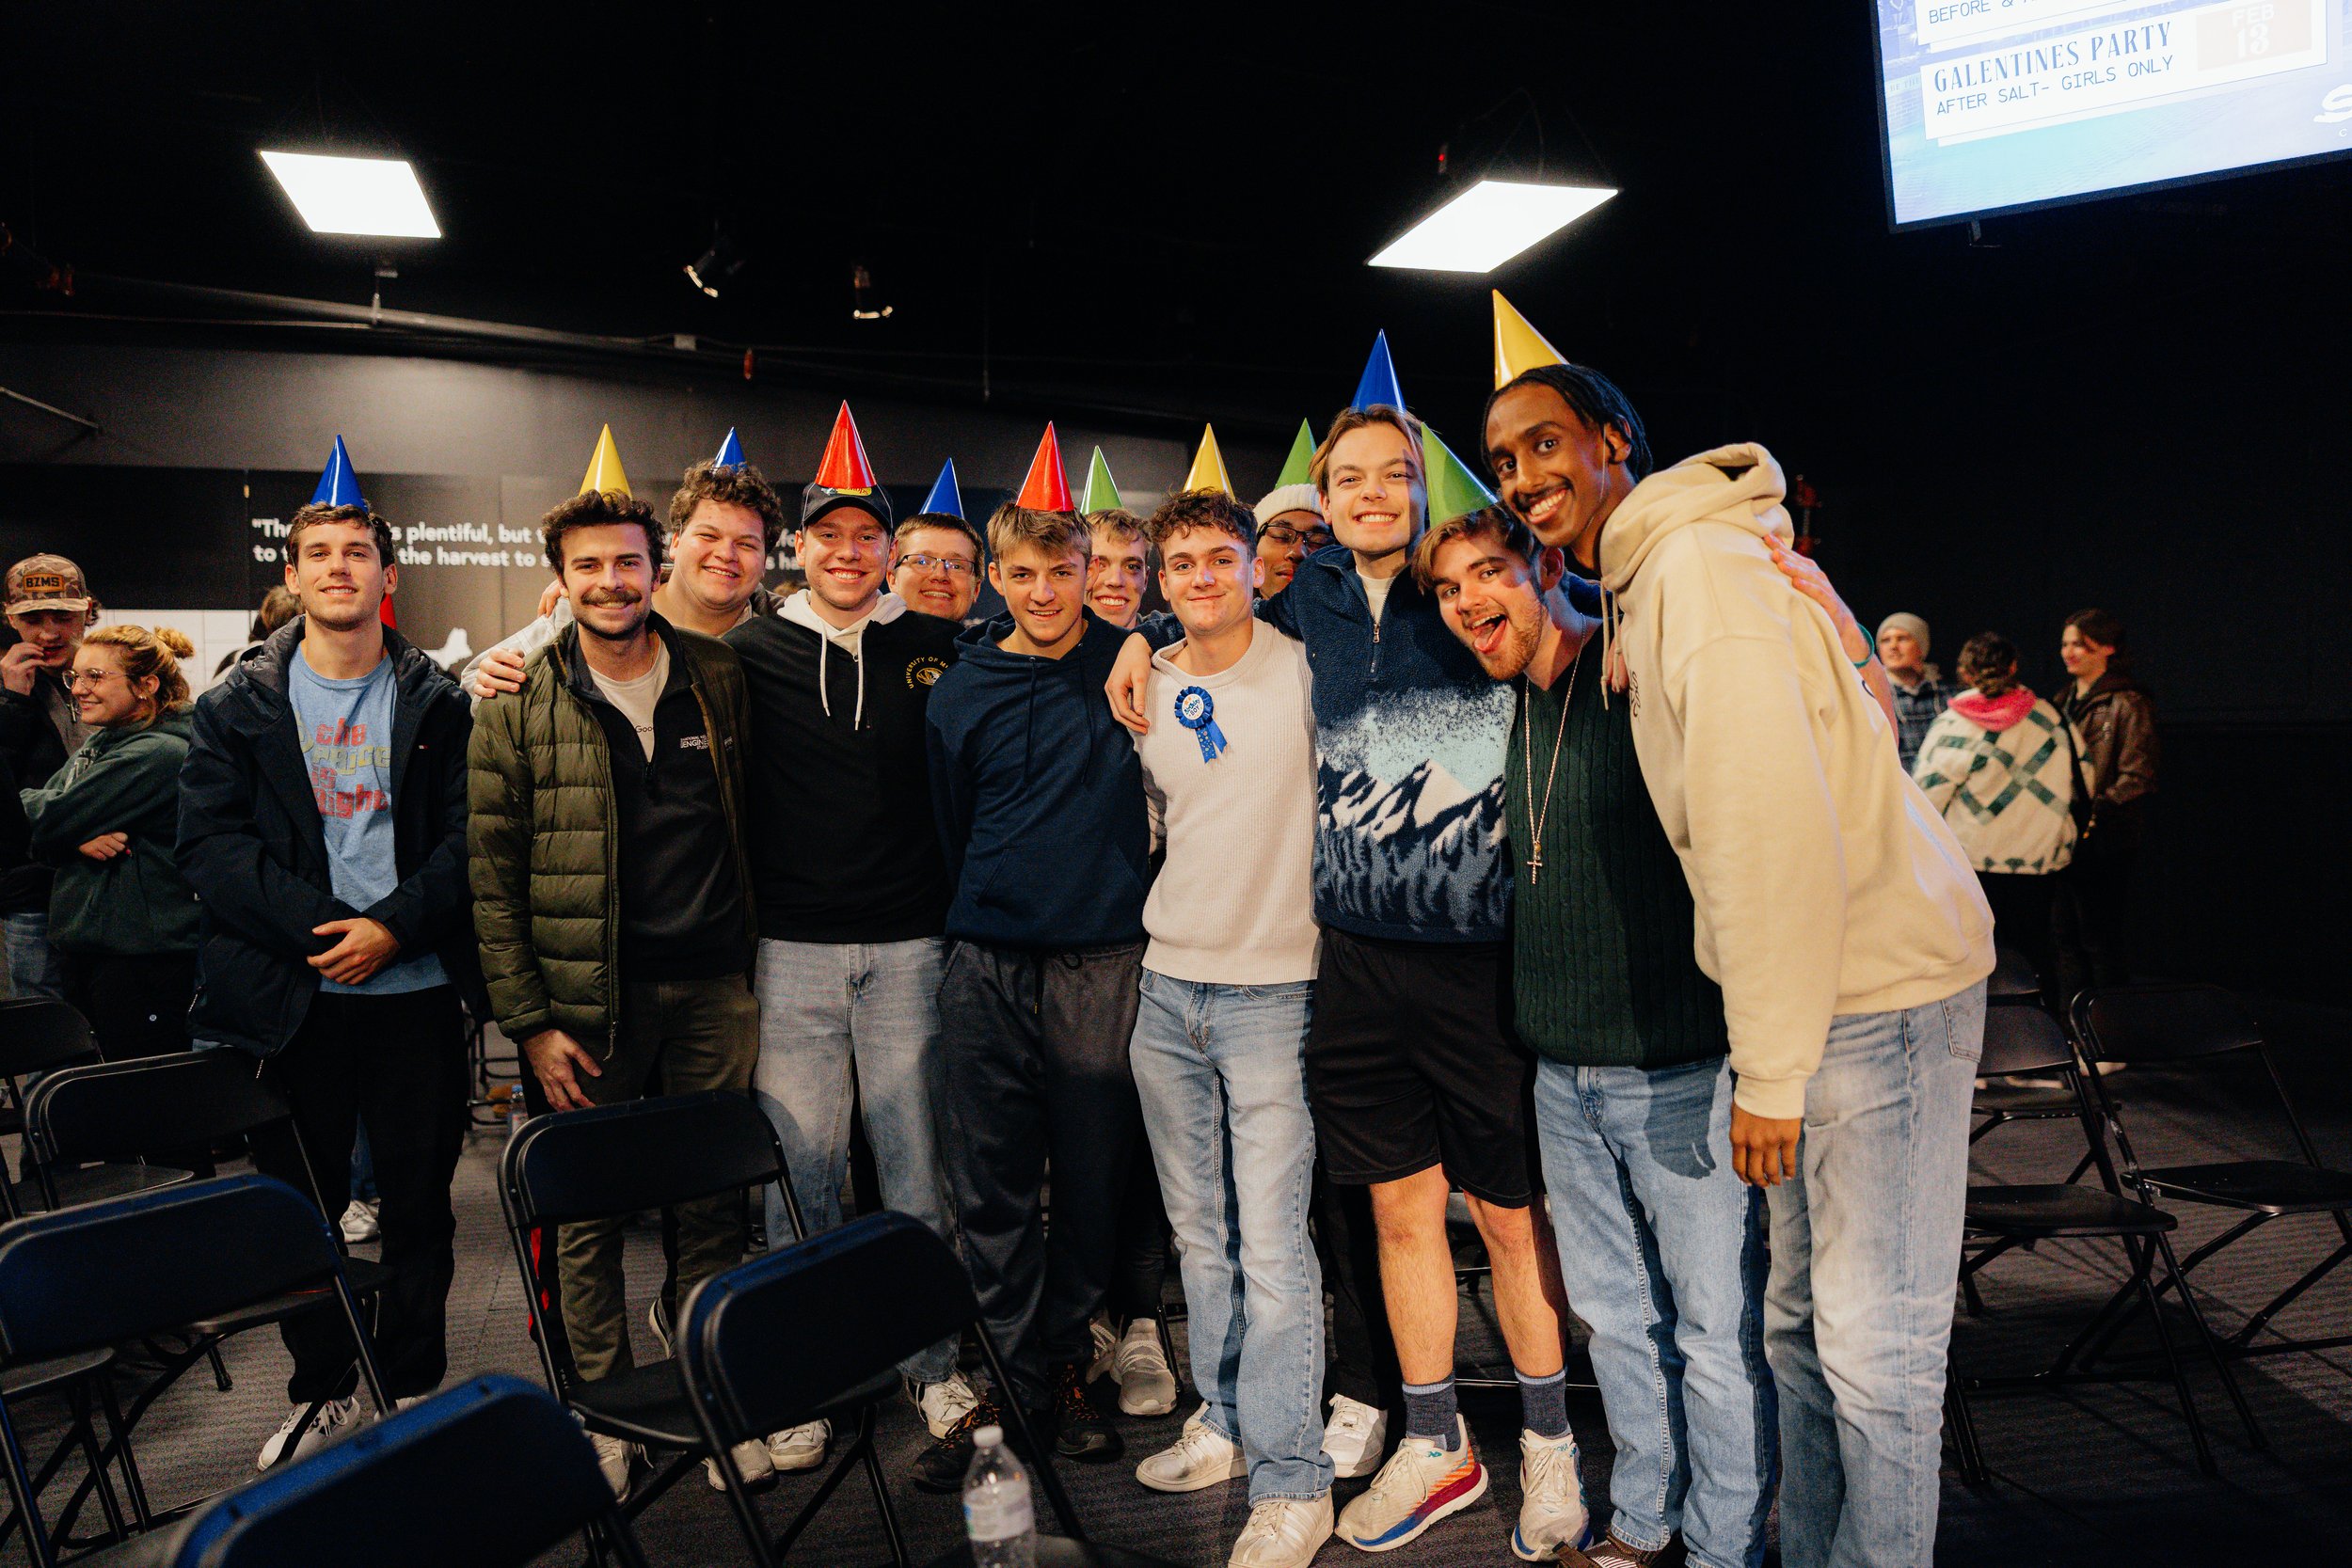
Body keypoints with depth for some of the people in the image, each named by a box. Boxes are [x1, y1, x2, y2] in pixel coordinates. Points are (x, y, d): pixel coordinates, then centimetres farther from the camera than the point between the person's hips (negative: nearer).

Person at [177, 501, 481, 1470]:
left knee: (420, 1201, 7)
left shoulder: (436, 701, 5)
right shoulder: (237, 705, 6)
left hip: (415, 987, 0)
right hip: (290, 991, 1)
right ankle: (320, 1390, 29)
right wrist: (323, 925, -15)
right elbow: (209, 843, -3)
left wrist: (394, 925, -15)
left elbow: (467, 835, -1)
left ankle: (413, 1389, 23)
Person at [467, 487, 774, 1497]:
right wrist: (527, 1019, -7)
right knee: (588, 1214, 10)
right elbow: (492, 877, -2)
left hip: (712, 986, 2)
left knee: (715, 1203, 10)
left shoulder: (718, 679, 4)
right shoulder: (516, 707, -2)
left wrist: (755, 951, 6)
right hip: (585, 999, -1)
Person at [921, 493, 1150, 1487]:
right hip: (987, 965, 1)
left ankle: (1065, 1366, 27)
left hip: (1103, 964, -1)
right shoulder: (960, 692, 6)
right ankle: (1008, 1384, 20)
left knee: (1093, 1179, 8)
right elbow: (953, 829, 14)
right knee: (991, 1189, 5)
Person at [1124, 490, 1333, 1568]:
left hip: (1272, 988, -5)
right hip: (1166, 987, 6)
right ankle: (1225, 1426, 33)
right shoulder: (1144, 693, 8)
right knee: (1200, 1231, 16)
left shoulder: (1303, 673, -7)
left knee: (1272, 1244, -5)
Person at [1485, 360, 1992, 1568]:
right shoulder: (1645, 584, 14)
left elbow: (1770, 820, -23)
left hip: (1878, 991, -10)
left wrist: (1769, 1069, -20)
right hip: (1815, 987, 10)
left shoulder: (1697, 562, -16)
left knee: (1874, 1348, 1)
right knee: (1802, 1324, 18)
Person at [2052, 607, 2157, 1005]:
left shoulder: (2128, 703, -9)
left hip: (2105, 841, -8)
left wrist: (2094, 811, -24)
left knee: (2102, 940, -2)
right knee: (2069, 938, 12)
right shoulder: (2067, 701, 15)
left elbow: (2136, 778, -14)